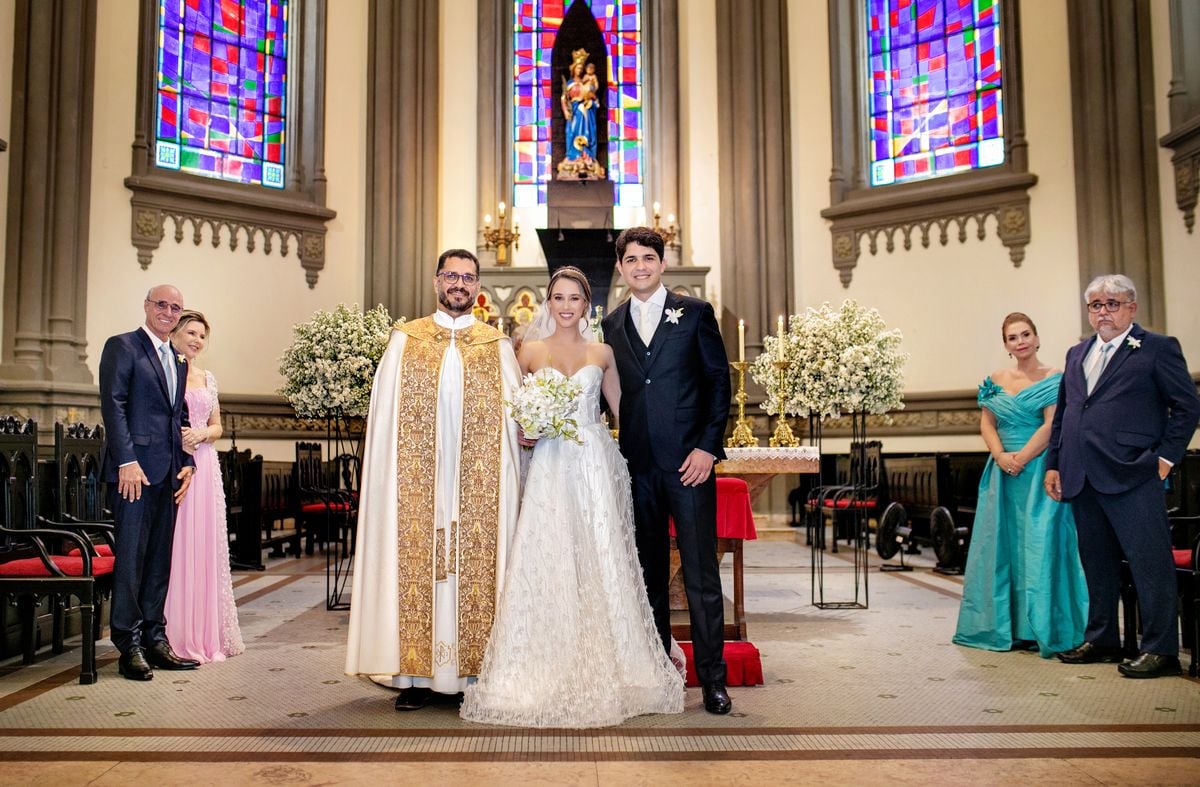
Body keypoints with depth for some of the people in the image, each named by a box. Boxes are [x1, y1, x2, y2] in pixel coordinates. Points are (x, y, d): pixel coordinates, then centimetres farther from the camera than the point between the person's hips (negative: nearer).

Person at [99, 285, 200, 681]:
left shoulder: (178, 362, 20)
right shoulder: (122, 346, -1)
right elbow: (113, 406, -10)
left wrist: (187, 462, 9)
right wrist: (127, 461, -17)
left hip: (168, 472, 7)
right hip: (135, 468, -7)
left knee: (160, 558, 9)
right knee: (131, 556, -4)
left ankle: (154, 638, 16)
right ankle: (129, 646, 3)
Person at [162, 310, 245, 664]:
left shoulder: (207, 378, 15)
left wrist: (201, 434, -3)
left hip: (205, 468, 5)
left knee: (206, 546, 6)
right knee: (173, 545, -4)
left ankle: (205, 632, 14)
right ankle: (174, 634, 5)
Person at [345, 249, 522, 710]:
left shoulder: (497, 346, 10)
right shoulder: (405, 340, 9)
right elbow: (384, 414, 6)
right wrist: (389, 477, -2)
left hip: (479, 485, 0)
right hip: (417, 483, 0)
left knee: (477, 565, 1)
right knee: (417, 566, 1)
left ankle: (475, 668, 11)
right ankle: (416, 673, 9)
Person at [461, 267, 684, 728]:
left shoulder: (602, 353, 11)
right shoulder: (531, 351, 8)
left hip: (596, 464, 1)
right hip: (551, 466, -1)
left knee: (600, 564, 0)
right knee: (546, 563, -4)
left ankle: (603, 670, 13)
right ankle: (547, 673, 7)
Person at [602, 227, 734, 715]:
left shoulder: (695, 313, 4)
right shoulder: (612, 325, 13)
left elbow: (719, 380, 0)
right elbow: (615, 395, 14)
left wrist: (707, 447, -9)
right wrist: (620, 453, 5)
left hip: (689, 460, -3)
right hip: (638, 464, 4)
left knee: (701, 573, -2)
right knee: (649, 571, 10)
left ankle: (712, 677, 8)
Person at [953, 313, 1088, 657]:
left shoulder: (1053, 379, -1)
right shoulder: (996, 380, 12)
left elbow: (1052, 425, -10)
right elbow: (986, 423, 6)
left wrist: (1022, 458, -16)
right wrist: (1000, 456, -10)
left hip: (1039, 470, -5)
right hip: (1003, 472, 5)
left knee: (1039, 544, -4)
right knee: (1003, 543, 6)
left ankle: (1041, 628, 4)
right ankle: (1007, 626, 14)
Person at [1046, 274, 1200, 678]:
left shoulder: (1158, 348, 1)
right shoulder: (1076, 354, 19)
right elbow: (1061, 414, 20)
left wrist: (1165, 457, -7)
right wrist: (1054, 463, 14)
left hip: (1133, 477, -6)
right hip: (1082, 478, 6)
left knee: (1150, 563, -3)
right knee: (1097, 564, 14)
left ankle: (1159, 649, 6)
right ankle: (1101, 639, 24)